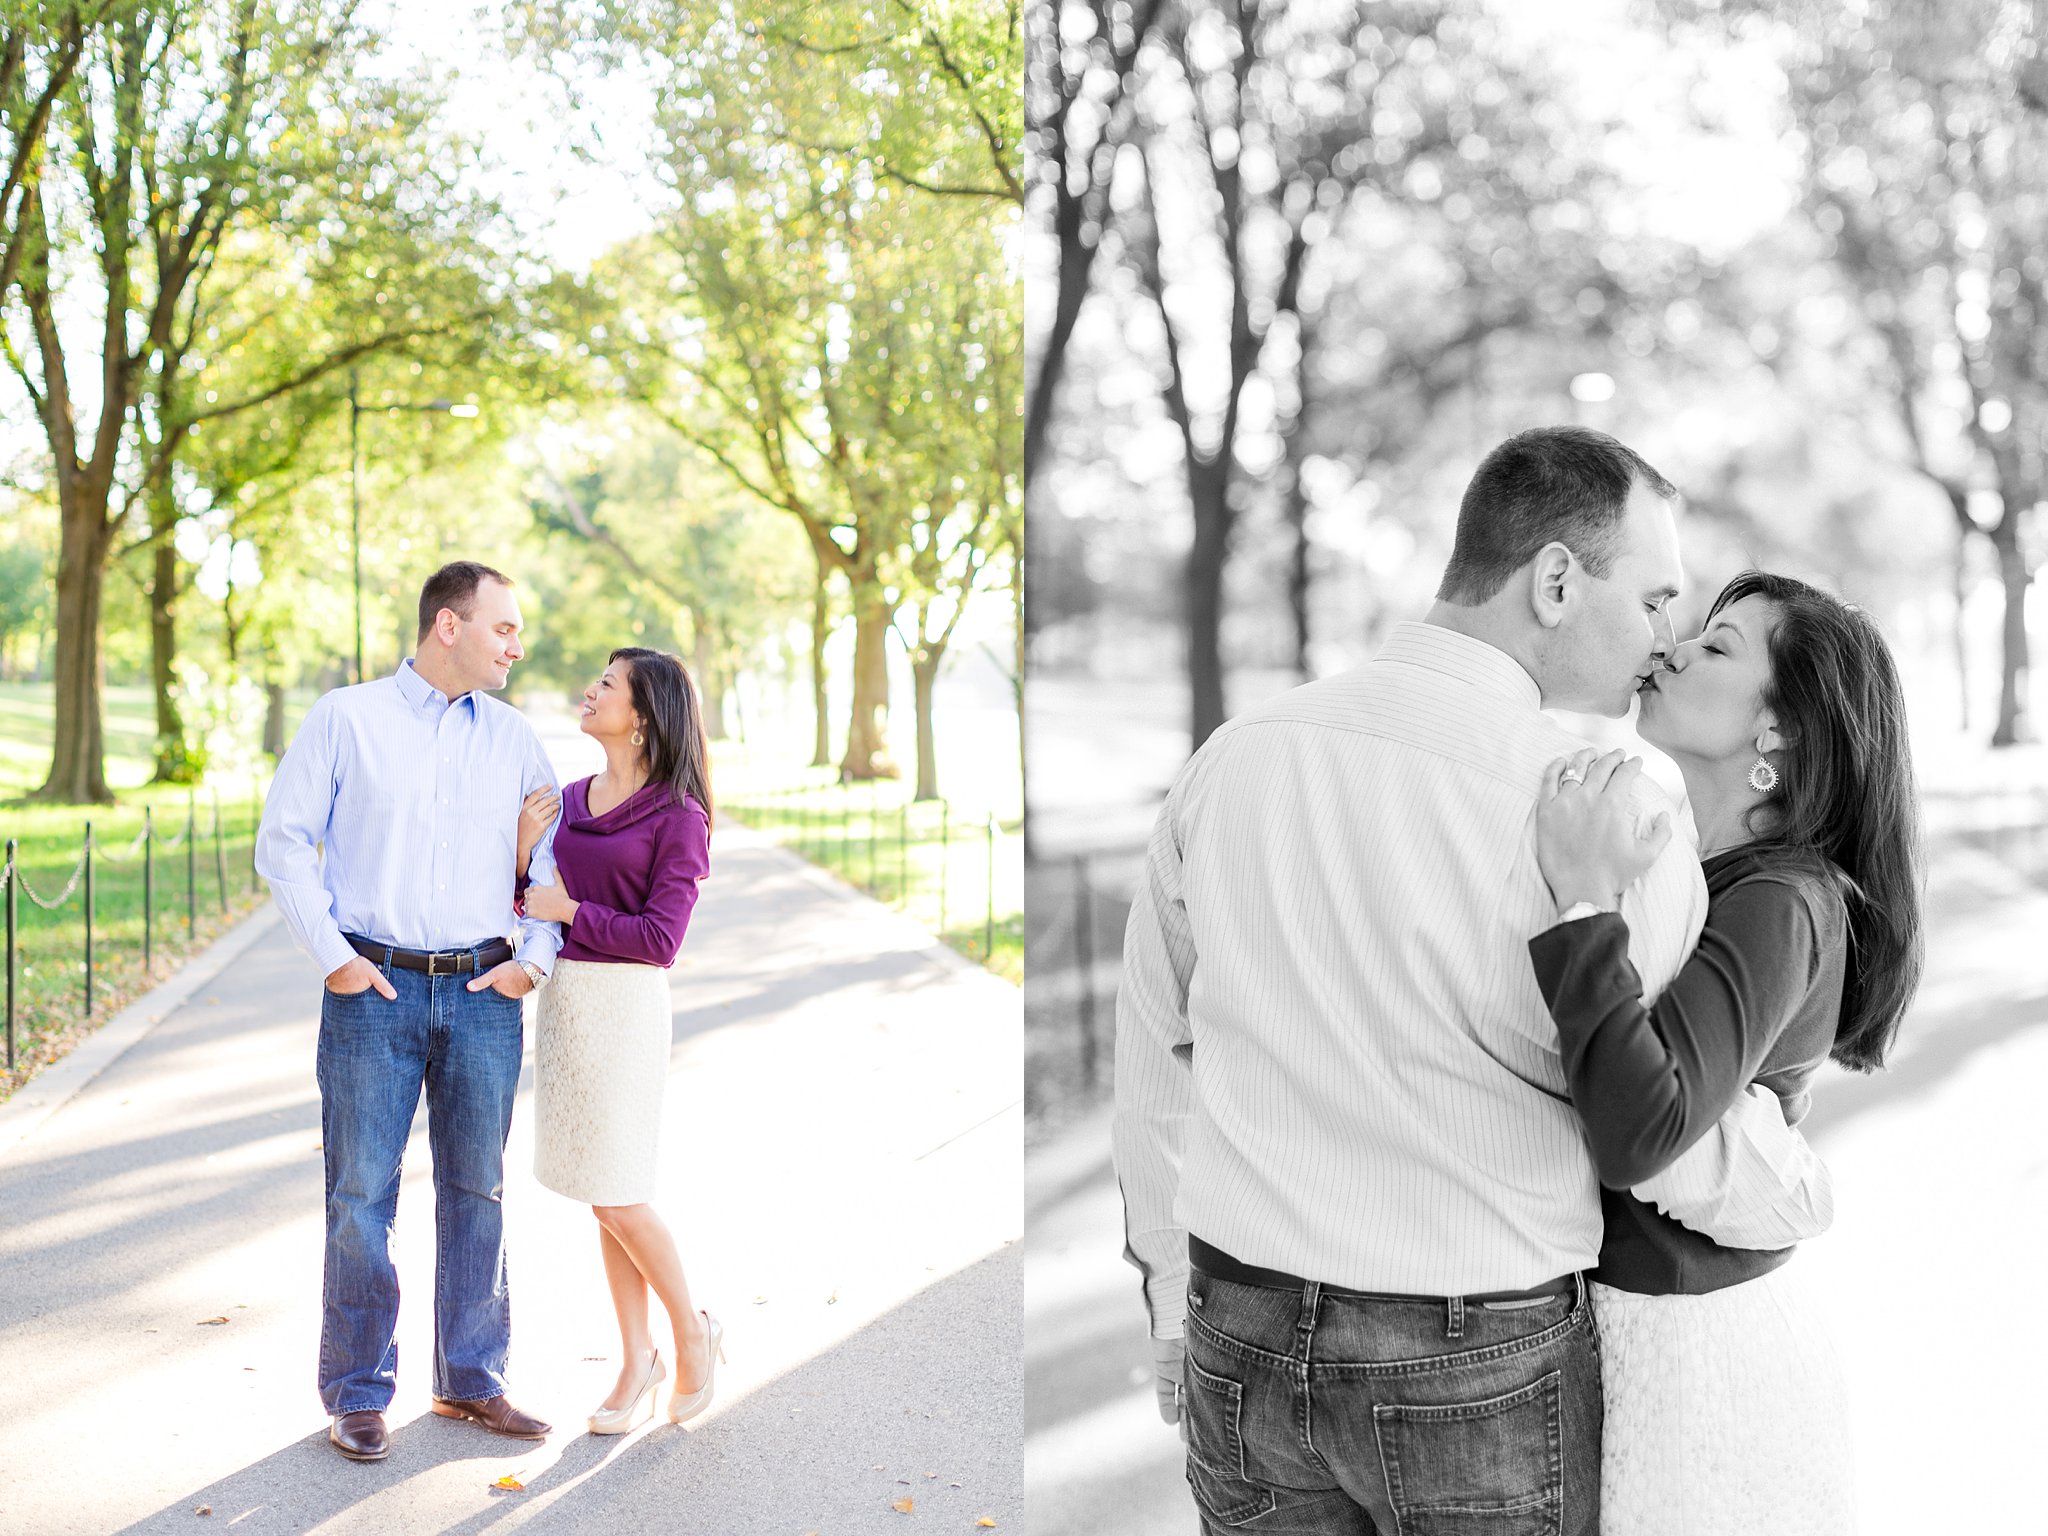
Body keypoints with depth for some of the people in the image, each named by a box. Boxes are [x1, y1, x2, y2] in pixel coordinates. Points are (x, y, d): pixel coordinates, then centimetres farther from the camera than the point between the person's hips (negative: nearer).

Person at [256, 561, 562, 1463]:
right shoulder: (346, 719, 1)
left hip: (483, 994, 3)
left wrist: (536, 956, 0)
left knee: (477, 1191, 8)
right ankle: (357, 1395, 14)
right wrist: (331, 955, -7)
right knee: (361, 1195, 1)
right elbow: (284, 842, 0)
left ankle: (471, 1381, 21)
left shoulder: (513, 737, 10)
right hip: (374, 988, -3)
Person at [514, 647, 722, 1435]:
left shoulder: (676, 816, -10)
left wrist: (570, 910, -12)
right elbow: (532, 903, 11)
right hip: (561, 996, 6)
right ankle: (637, 1359, 22)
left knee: (616, 1194, -2)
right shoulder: (571, 799, 9)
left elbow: (660, 939, -15)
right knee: (604, 1199, 11)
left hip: (623, 1007, -6)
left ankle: (693, 1332, 20)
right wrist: (523, 847, -5)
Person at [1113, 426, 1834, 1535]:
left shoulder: (1234, 758, -4)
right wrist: (1808, 1194, 12)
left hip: (1245, 1349, 4)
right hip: (1480, 1377, -4)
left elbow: (1159, 1061, 5)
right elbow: (1679, 1145, -12)